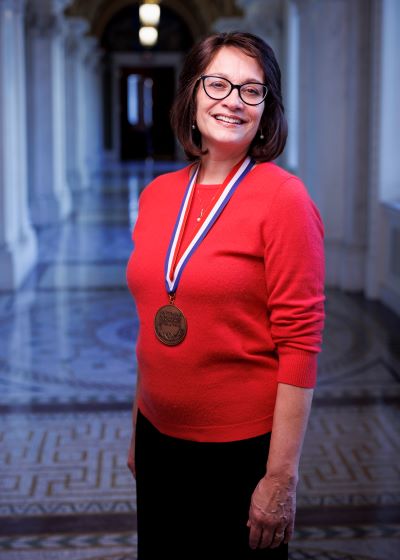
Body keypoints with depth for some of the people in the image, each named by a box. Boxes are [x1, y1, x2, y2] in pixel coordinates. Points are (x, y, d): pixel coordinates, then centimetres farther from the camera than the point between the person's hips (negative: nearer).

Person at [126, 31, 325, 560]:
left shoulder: (282, 196, -13)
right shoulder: (158, 194, 4)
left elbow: (300, 343, -15)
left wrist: (281, 477, -16)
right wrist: (137, 432, 13)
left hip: (244, 450, -5)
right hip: (160, 438, 5)